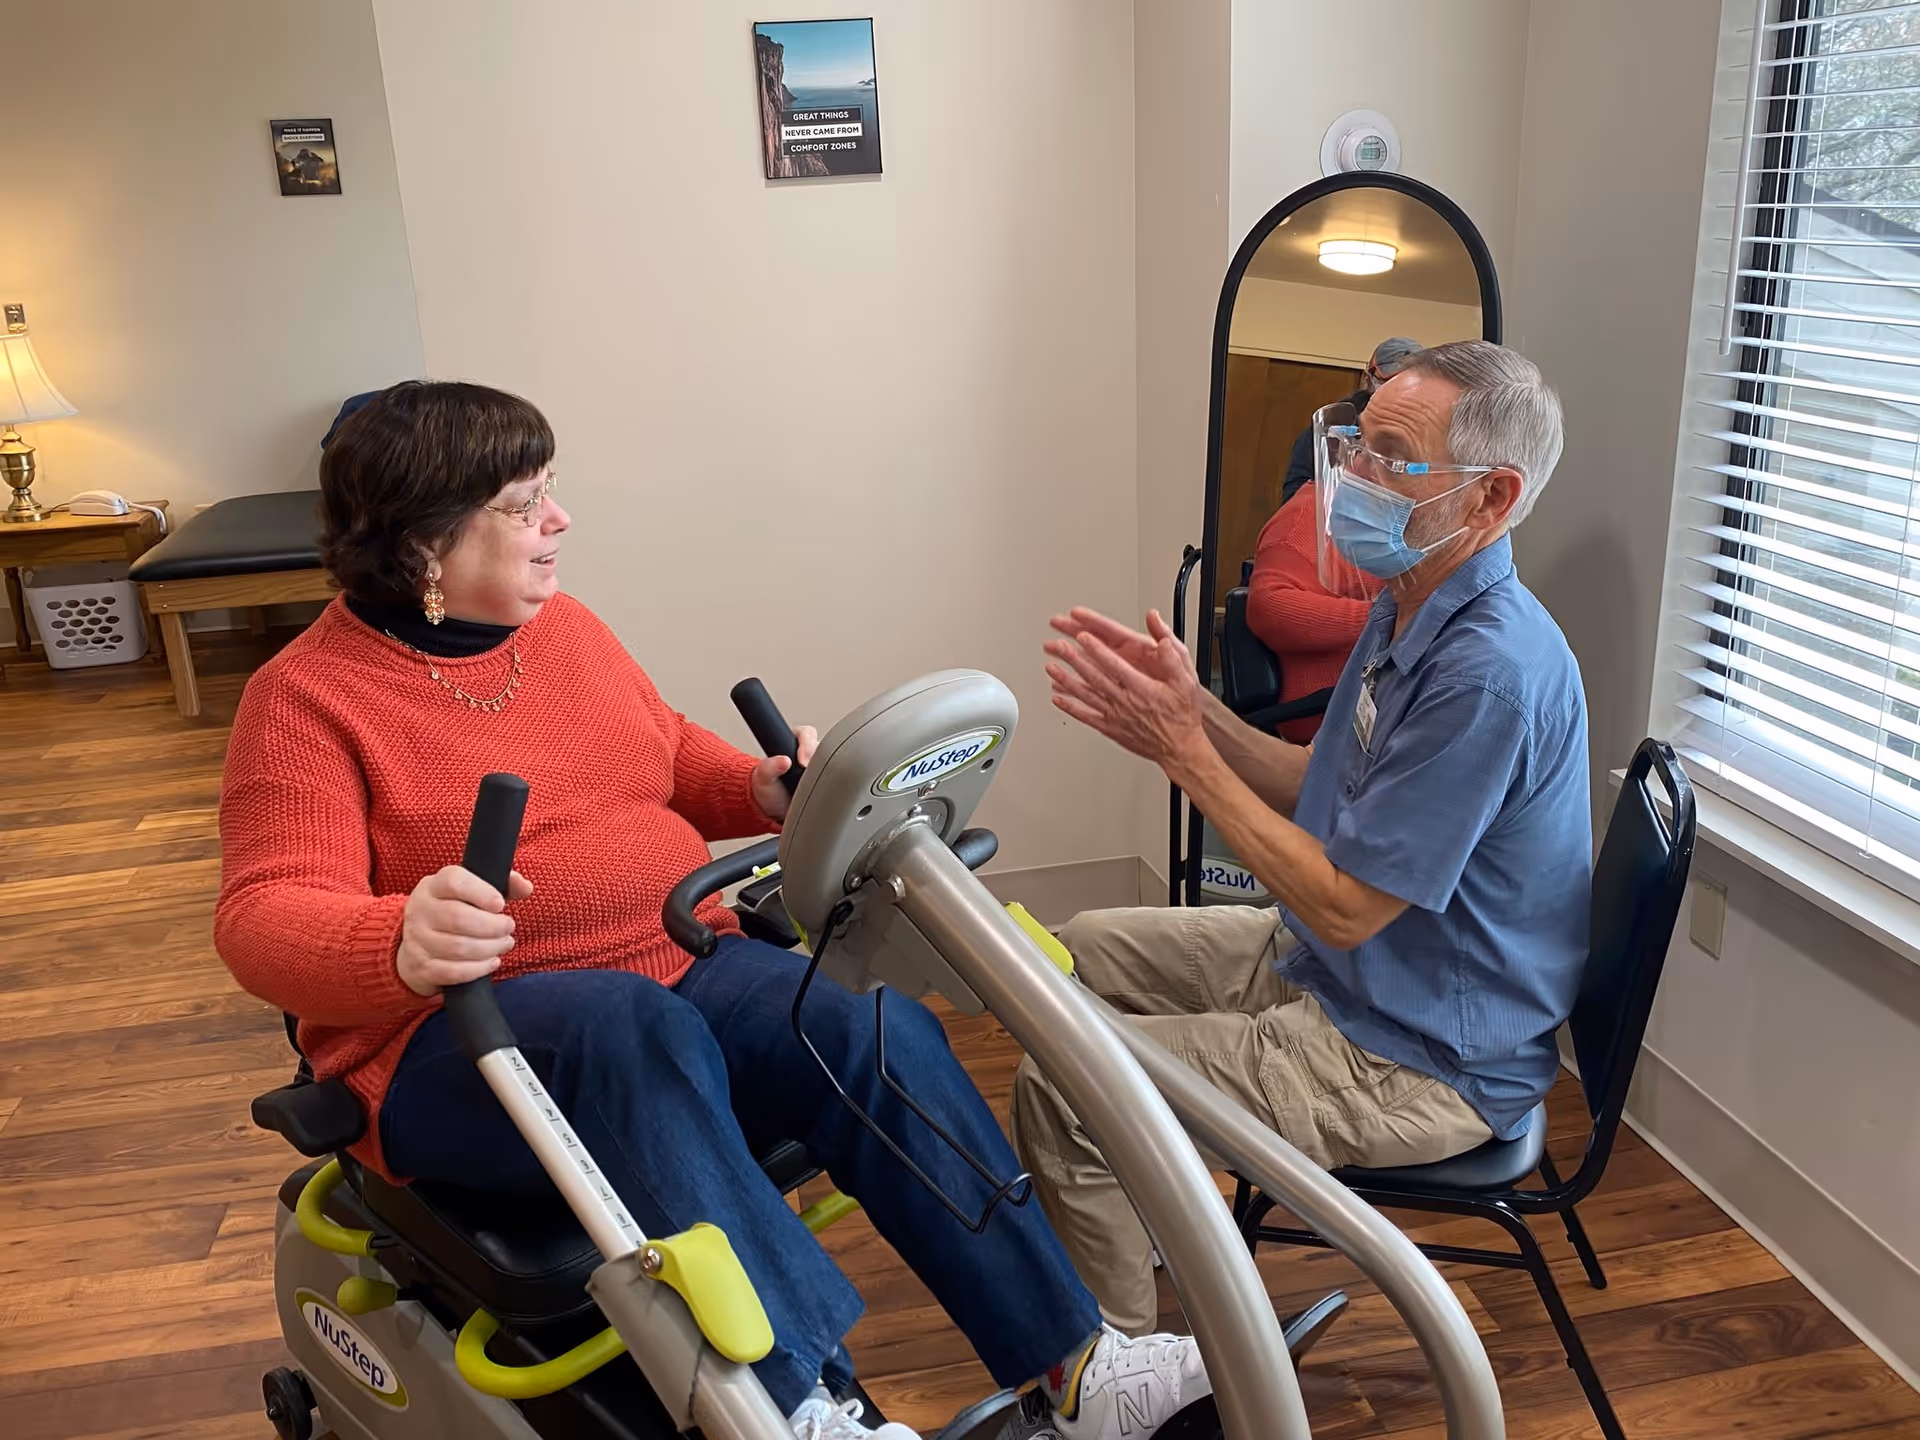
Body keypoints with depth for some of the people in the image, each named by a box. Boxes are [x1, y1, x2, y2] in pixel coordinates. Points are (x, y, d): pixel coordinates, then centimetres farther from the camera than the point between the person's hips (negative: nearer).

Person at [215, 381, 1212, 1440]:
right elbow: (264, 918, -16)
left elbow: (675, 765, 24)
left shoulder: (565, 627, 12)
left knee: (879, 1028, -20)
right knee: (629, 1027, -38)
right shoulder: (306, 697, -6)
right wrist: (398, 945, -38)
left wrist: (768, 792, 3)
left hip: (681, 968, 5)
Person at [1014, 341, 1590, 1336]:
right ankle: (1135, 1212, 34)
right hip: (1328, 967, 10)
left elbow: (1345, 905, -26)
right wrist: (1193, 712, -6)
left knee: (1061, 1089, -16)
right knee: (1082, 951, 16)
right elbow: (1331, 796, 8)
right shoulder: (1411, 607, 3)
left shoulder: (1491, 673, -30)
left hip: (1416, 1059, -10)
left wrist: (1184, 750, -23)